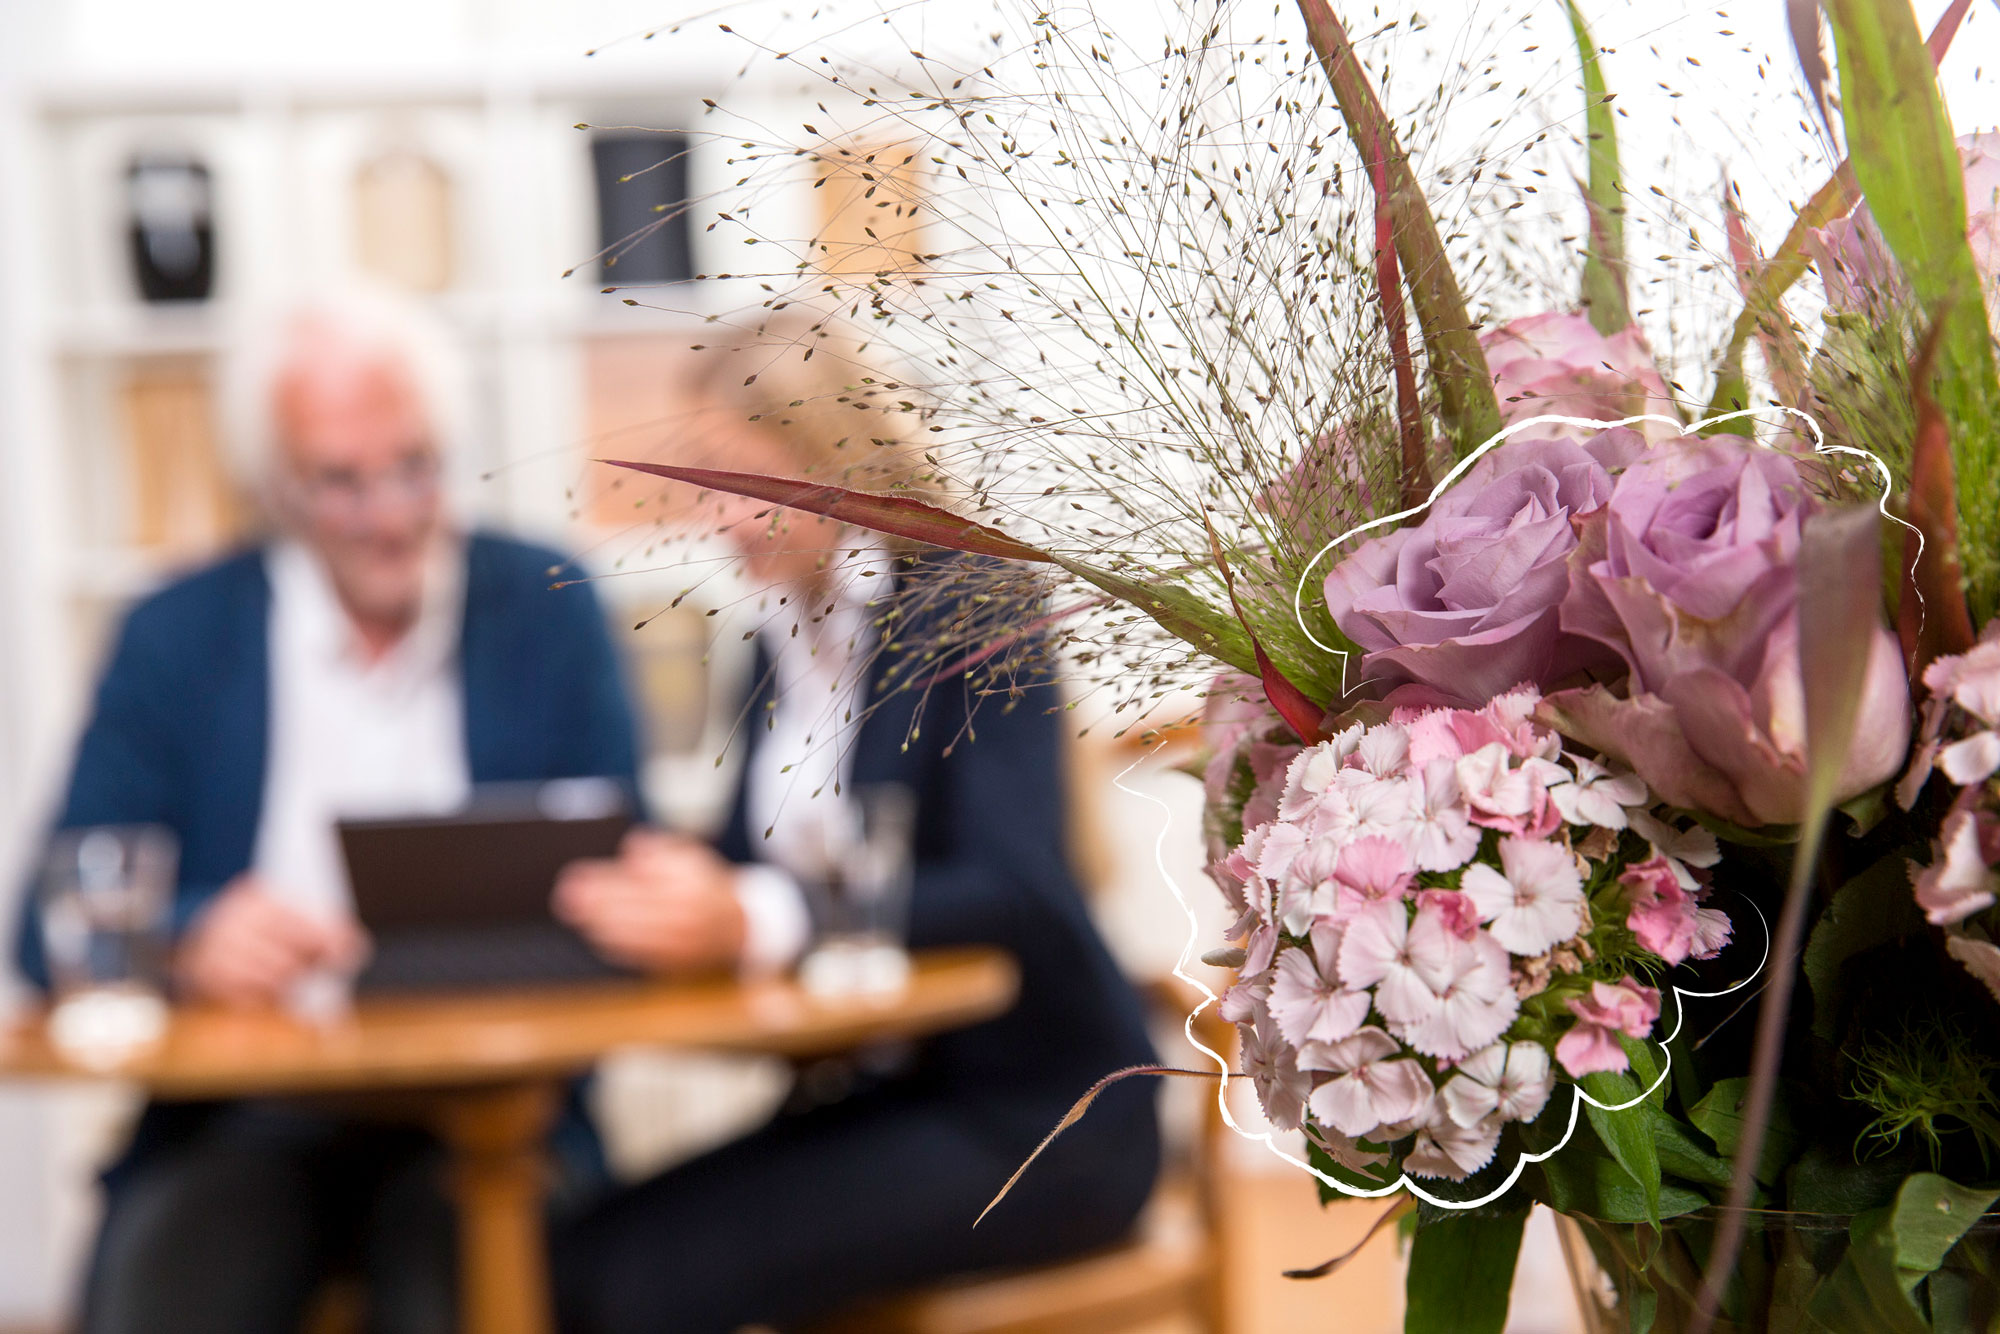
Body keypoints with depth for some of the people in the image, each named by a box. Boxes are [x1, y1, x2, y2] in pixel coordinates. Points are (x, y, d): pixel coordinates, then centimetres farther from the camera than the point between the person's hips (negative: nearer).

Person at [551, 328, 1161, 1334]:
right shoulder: (780, 637, 12)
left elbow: (1013, 893, -23)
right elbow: (748, 863, 13)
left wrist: (758, 919, -36)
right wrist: (662, 886, -11)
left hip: (1034, 1109, -6)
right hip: (857, 1099, 7)